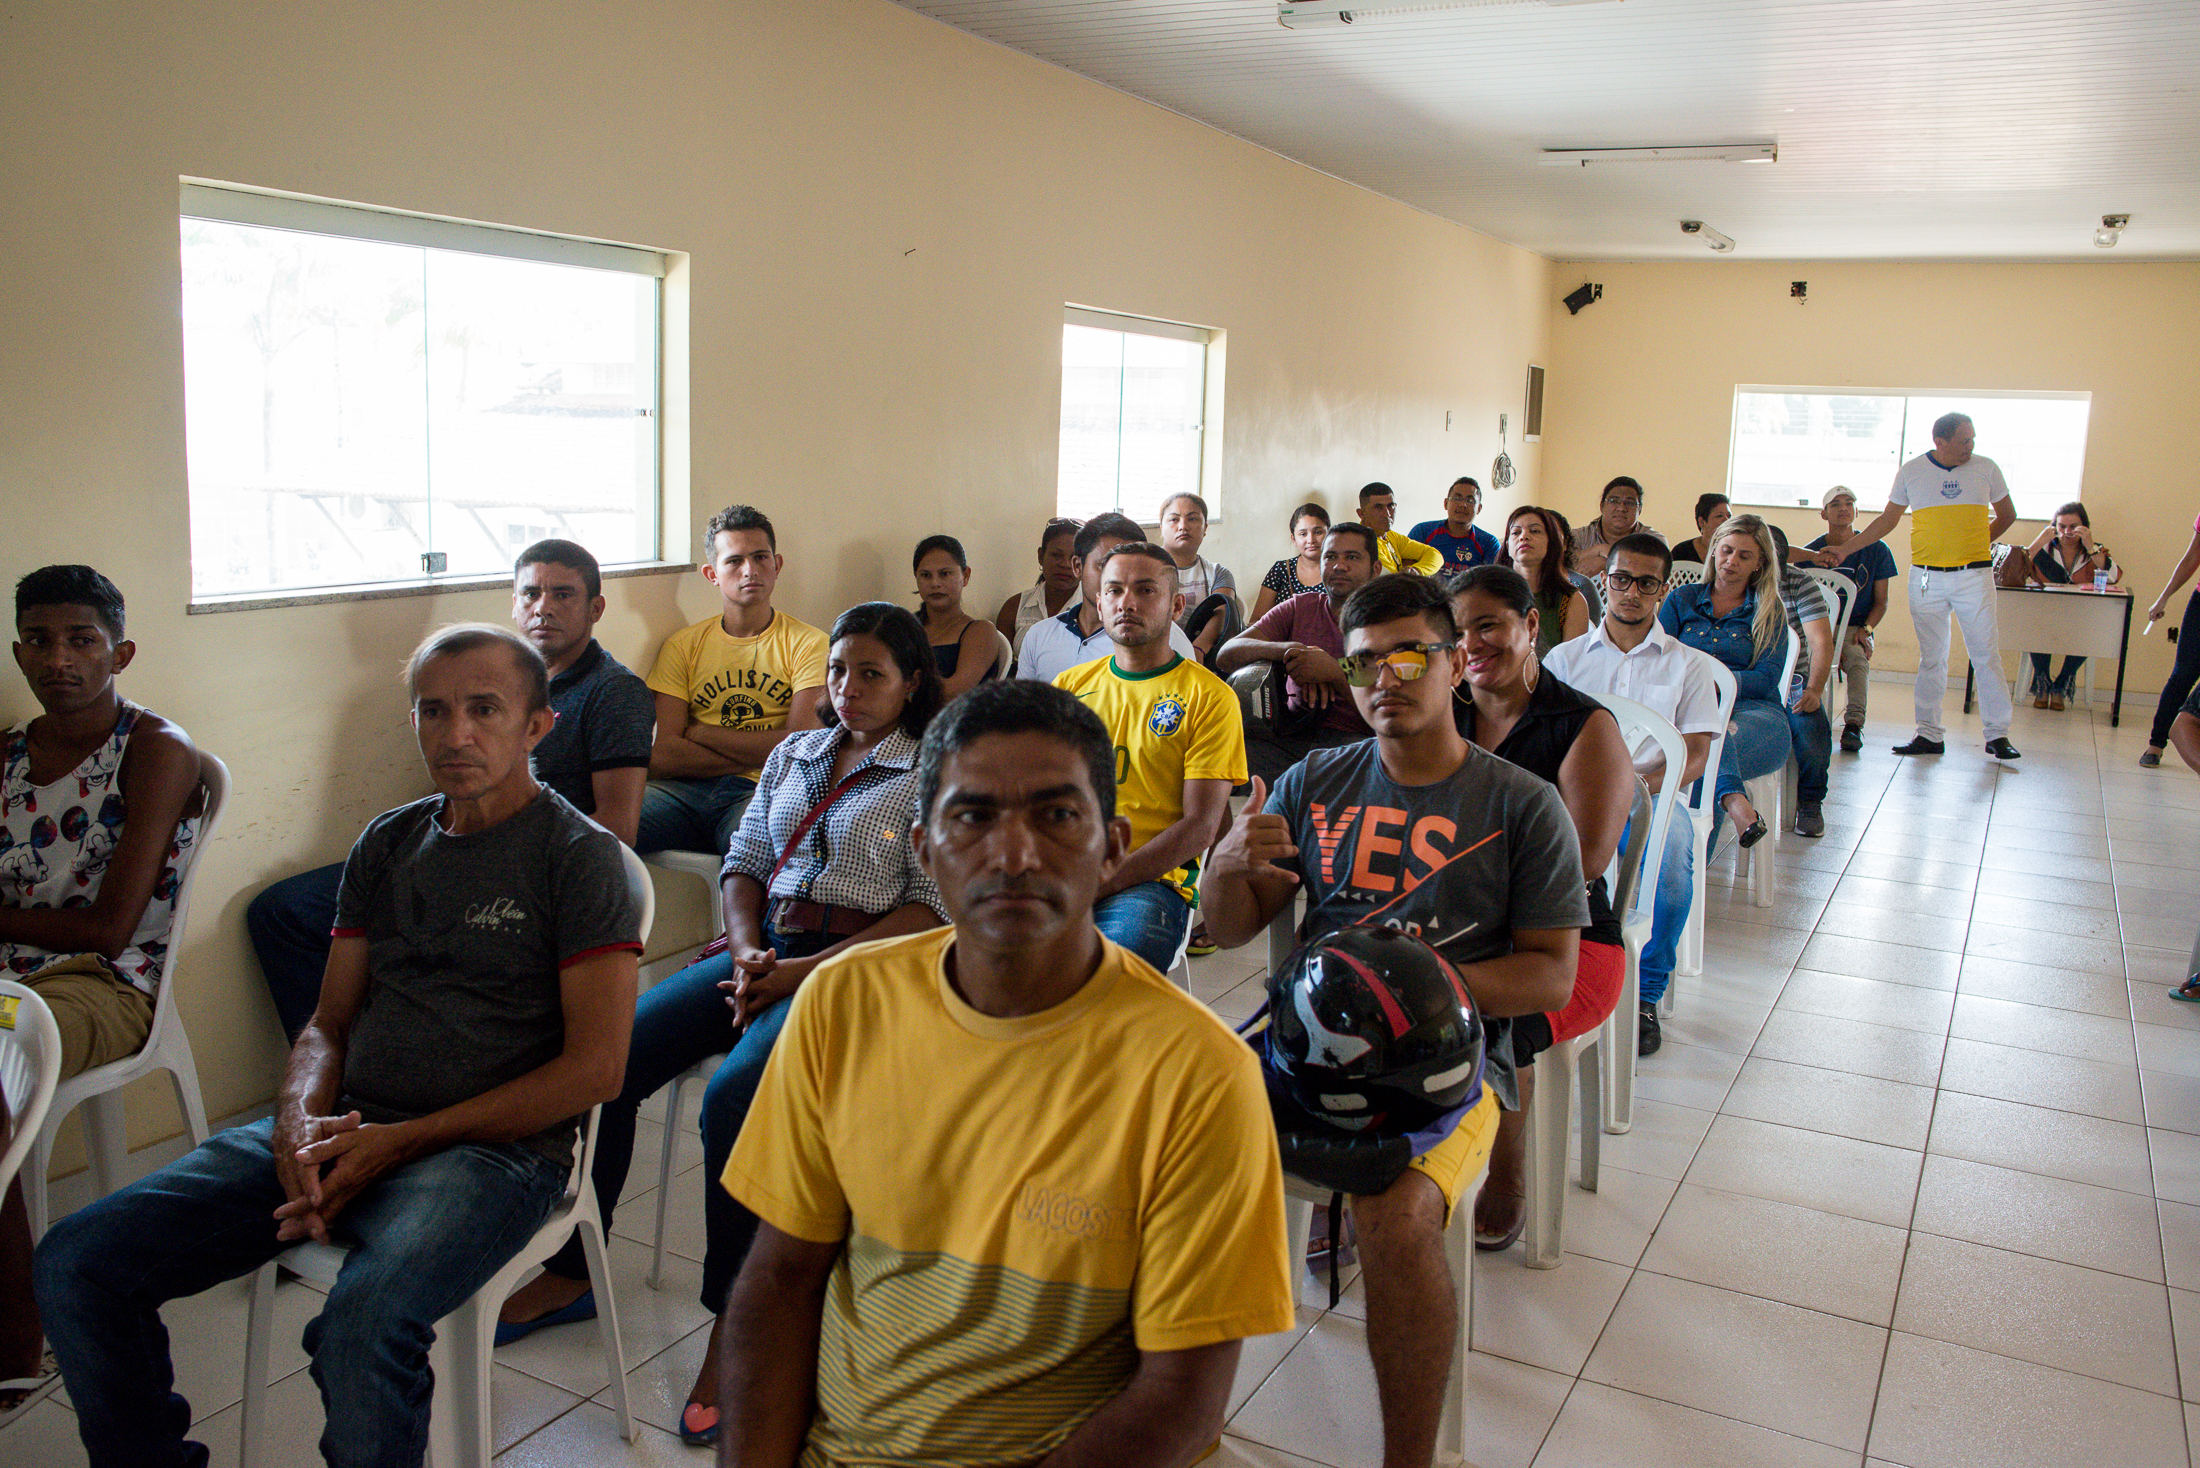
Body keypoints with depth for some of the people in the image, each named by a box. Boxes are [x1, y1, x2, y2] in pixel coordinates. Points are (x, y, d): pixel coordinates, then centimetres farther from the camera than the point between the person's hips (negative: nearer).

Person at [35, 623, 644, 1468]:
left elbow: (596, 1067, -9)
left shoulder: (579, 855, -3)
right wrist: (303, 1125, -7)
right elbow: (329, 1025, 17)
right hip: (346, 1135, 6)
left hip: (494, 1146, -6)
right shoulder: (387, 844, 16)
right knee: (74, 1265, -6)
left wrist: (402, 1141, -12)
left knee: (363, 1327, -35)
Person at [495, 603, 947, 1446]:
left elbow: (931, 908, -8)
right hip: (763, 953, 6)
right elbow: (744, 862, 17)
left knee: (733, 1095, -31)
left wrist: (807, 971, -15)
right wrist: (747, 953, -4)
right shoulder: (792, 755, 20)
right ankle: (567, 1274, 4)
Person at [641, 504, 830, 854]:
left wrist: (702, 733, 2)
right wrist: (761, 756, -5)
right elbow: (661, 757, 3)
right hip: (685, 792, 3)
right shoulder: (682, 646, 16)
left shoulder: (809, 643, 8)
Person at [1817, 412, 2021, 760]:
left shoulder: (1986, 469, 4)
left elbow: (2007, 515, 16)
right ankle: (1929, 735, 9)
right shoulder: (1911, 472, 2)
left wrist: (1978, 544, 6)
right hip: (1927, 577, 0)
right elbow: (1888, 520, 10)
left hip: (1975, 575, 0)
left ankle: (1997, 735, 5)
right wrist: (1845, 550, 5)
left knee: (1986, 655, -2)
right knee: (1931, 658, 4)